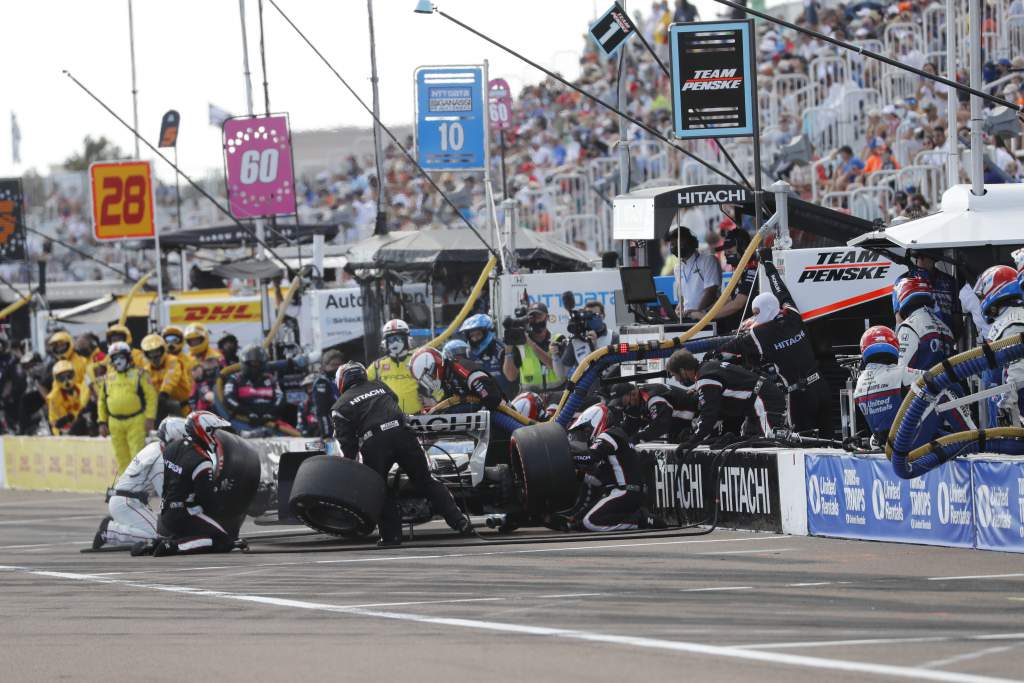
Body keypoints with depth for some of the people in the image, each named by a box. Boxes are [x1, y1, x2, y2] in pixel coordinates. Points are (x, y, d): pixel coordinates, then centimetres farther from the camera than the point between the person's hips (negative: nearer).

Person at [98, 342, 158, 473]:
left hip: (136, 422, -4)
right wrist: (102, 422, 12)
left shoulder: (139, 374, 0)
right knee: (122, 458, 6)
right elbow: (101, 401, 18)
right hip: (115, 423, 4)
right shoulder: (108, 378, 13)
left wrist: (150, 418, -10)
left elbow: (151, 396, -3)